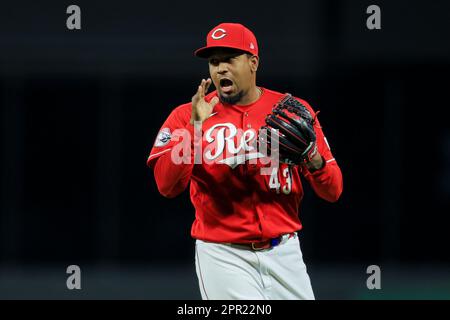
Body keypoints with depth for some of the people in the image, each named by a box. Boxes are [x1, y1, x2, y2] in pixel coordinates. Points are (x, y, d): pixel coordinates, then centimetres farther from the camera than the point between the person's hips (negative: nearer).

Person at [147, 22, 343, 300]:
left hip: (283, 253, 2)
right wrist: (194, 127, -22)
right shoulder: (186, 116, 0)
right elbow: (166, 186, -13)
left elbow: (333, 192, 2)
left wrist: (314, 160, -19)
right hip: (224, 256, -2)